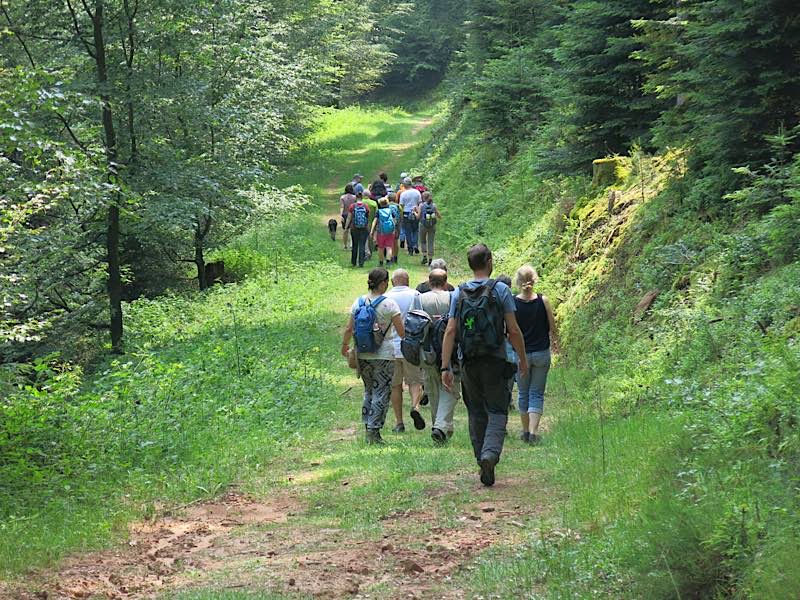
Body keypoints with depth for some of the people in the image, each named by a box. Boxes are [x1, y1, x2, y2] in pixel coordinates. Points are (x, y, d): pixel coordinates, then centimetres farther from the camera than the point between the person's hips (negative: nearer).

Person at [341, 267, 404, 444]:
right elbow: (402, 332, -11)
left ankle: (368, 428, 18)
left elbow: (349, 329, 7)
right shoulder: (389, 304, -11)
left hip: (363, 355, 5)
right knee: (381, 393, 2)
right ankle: (374, 431, 0)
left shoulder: (358, 302, 2)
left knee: (369, 391, 18)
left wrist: (344, 346, 24)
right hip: (384, 355, -5)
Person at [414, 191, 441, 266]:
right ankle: (431, 259, 4)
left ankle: (424, 256, 3)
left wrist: (415, 212, 9)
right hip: (432, 226, 2)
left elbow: (418, 217, -9)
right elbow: (439, 216, 2)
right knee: (431, 242, 7)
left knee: (423, 241, 16)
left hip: (423, 225, -2)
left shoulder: (421, 205, -7)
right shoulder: (433, 205, 0)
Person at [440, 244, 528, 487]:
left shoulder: (458, 293, 4)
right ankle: (490, 453, -23)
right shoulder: (501, 290, -5)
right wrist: (523, 358, 7)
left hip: (469, 363, 3)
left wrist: (446, 367, 0)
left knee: (476, 413, 14)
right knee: (497, 411, 0)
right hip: (494, 360, -3)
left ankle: (482, 459, 16)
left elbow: (450, 331, -1)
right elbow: (514, 330, -6)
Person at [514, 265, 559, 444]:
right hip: (542, 353, 0)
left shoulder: (512, 303, -10)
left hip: (521, 354, 0)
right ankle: (533, 431, -9)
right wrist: (556, 342, 20)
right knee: (537, 394, 5)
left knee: (524, 394, 16)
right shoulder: (543, 301, -8)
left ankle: (526, 431, 22)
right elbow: (552, 327, 0)